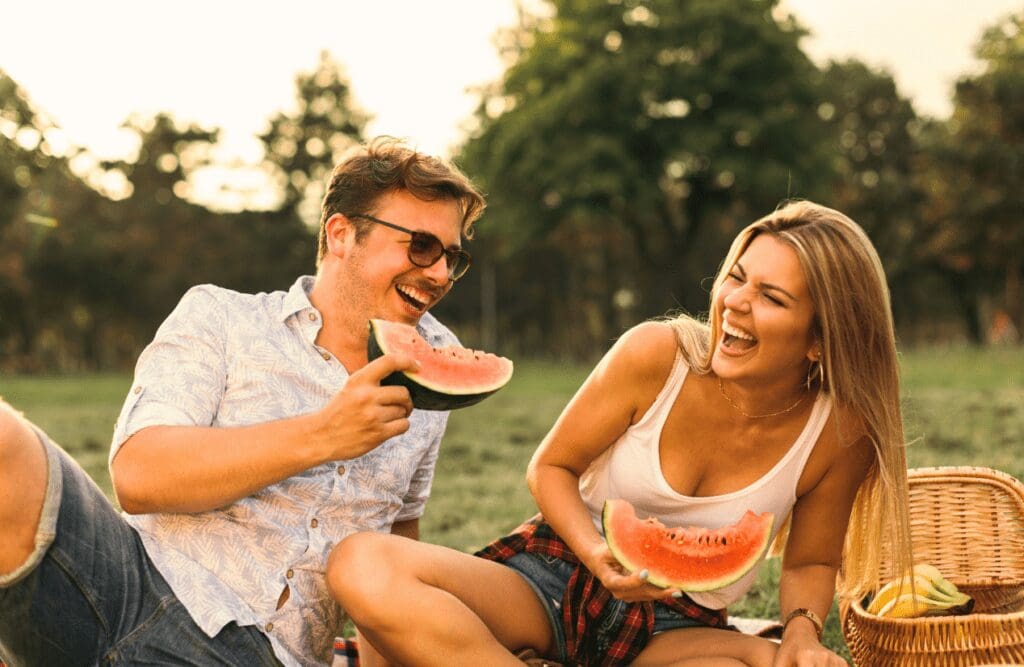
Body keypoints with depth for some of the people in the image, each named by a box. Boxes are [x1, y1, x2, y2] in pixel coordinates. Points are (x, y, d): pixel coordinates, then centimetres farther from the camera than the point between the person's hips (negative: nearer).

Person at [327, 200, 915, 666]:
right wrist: (598, 555, -21)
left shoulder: (839, 433, -10)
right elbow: (551, 467, -2)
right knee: (362, 564, -28)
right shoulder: (657, 354, -14)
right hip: (552, 578, 0)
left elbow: (811, 562, 6)